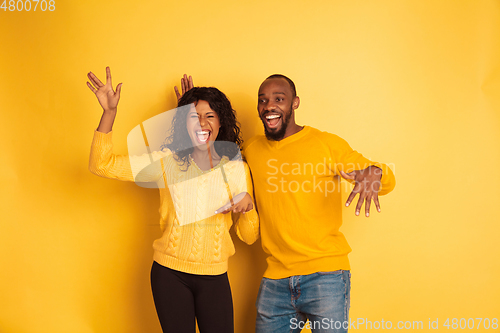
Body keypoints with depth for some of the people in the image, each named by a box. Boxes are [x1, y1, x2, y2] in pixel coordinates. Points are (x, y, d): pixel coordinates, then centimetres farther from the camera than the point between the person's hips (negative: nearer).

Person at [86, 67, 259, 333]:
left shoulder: (237, 169, 0)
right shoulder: (167, 162, -3)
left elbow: (249, 237, 5)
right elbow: (102, 165, -9)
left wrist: (247, 204, -15)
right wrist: (109, 111, -18)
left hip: (214, 278, 1)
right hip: (169, 274, -1)